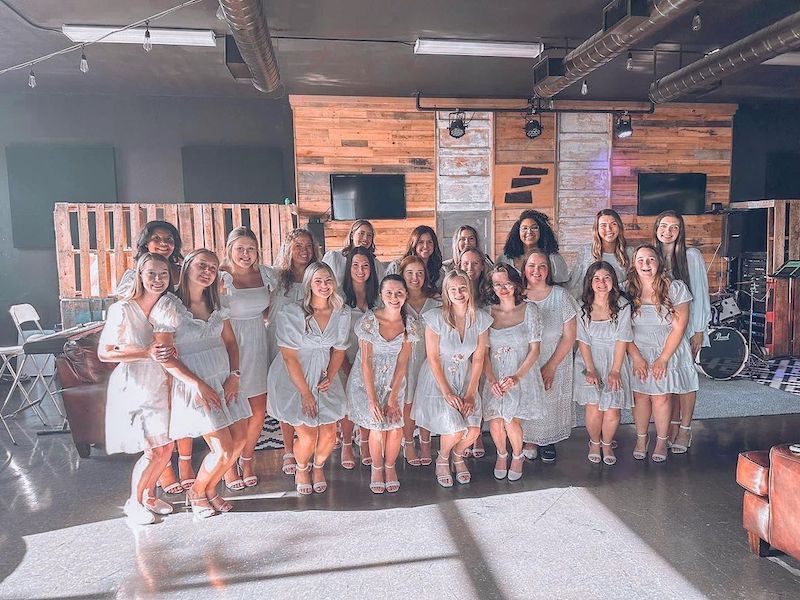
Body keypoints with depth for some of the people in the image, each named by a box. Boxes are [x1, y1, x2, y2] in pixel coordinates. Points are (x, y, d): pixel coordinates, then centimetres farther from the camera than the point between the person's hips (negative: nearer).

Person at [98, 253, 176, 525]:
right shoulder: (122, 310, -16)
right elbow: (104, 353, -16)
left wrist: (171, 351, -7)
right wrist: (146, 353, -24)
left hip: (159, 387, 5)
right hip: (132, 389, -5)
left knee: (166, 447, 7)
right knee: (153, 452, -5)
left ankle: (150, 495, 32)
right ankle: (134, 502, 21)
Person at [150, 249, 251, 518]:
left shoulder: (216, 304, 8)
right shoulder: (169, 305, -11)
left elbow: (230, 341, 11)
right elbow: (165, 355, -13)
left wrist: (234, 375, -3)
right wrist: (198, 384, -16)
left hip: (225, 381, 6)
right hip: (195, 385, -6)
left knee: (240, 440, 4)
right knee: (223, 450, -7)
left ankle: (210, 489, 29)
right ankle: (196, 492, 22)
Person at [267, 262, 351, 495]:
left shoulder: (342, 315, -3)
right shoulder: (291, 314, -17)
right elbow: (289, 356, -15)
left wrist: (330, 377, -6)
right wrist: (305, 392, -14)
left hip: (324, 378, 4)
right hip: (294, 379, -4)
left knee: (329, 435, 0)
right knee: (307, 436, -7)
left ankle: (318, 466, 35)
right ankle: (301, 468, 29)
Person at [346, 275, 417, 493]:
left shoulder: (409, 323, -6)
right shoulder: (369, 320, -16)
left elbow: (402, 362, -5)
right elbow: (366, 362, -14)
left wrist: (392, 398, -11)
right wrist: (372, 399, -17)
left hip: (394, 382, 3)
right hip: (366, 381, -2)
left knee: (396, 428, -12)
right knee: (378, 427, -15)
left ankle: (390, 467, 18)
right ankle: (377, 468, 14)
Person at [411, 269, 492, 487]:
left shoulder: (480, 319, -5)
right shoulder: (436, 317, -15)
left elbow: (478, 359, -1)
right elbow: (433, 359, -12)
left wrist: (470, 393, -6)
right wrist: (447, 393, -14)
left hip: (466, 380, 3)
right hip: (438, 380, -3)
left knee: (473, 430, -9)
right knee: (455, 430, -16)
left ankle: (458, 457, 26)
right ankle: (442, 460, 19)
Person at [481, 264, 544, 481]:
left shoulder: (529, 310, -2)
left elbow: (534, 350, -3)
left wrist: (516, 377, -15)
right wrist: (491, 380, -12)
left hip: (522, 375, -1)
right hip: (495, 376, 2)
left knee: (510, 421, -15)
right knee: (495, 423, -12)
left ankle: (517, 456, 17)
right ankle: (501, 455, 22)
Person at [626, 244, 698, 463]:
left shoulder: (675, 288, -8)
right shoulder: (628, 291, -3)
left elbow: (678, 328, -8)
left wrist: (663, 359, -12)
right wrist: (636, 357, -11)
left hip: (668, 352, -1)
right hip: (638, 352, 1)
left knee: (661, 398, -1)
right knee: (640, 396, 3)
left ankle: (662, 441, 17)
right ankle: (641, 438, 21)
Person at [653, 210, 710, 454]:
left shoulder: (691, 256, -6)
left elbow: (700, 295, -6)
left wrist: (698, 330, -9)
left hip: (687, 324, -3)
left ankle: (685, 430, 8)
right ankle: (673, 424, 17)